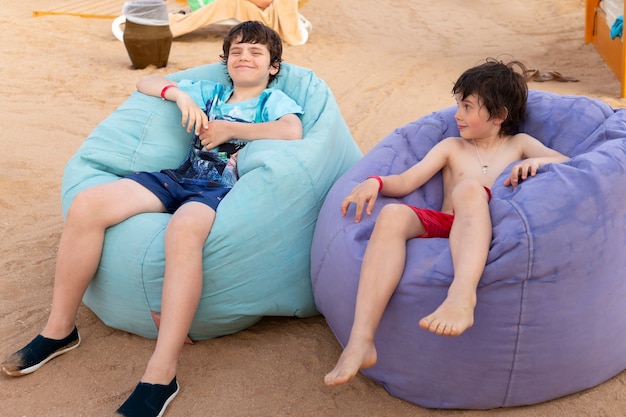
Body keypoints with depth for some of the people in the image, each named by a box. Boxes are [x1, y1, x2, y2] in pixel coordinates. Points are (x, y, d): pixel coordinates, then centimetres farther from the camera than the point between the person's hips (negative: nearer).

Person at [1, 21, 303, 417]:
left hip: (221, 189, -5)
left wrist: (229, 129, -6)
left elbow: (292, 132, -10)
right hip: (179, 177, 6)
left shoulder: (275, 101, 14)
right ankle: (60, 330, -8)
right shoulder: (209, 92, 28)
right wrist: (179, 93, 9)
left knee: (183, 230, -42)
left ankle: (161, 375, -43)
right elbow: (147, 82, 30)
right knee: (87, 204, -20)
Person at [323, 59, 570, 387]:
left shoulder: (519, 144, 25)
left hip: (485, 229, -2)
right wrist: (375, 181, -5)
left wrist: (537, 162, -10)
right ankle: (360, 342, -44)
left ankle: (462, 295, -58)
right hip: (442, 224, 2)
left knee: (469, 188, -34)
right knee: (392, 215, -30)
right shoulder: (451, 147, 27)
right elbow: (406, 181, 15)